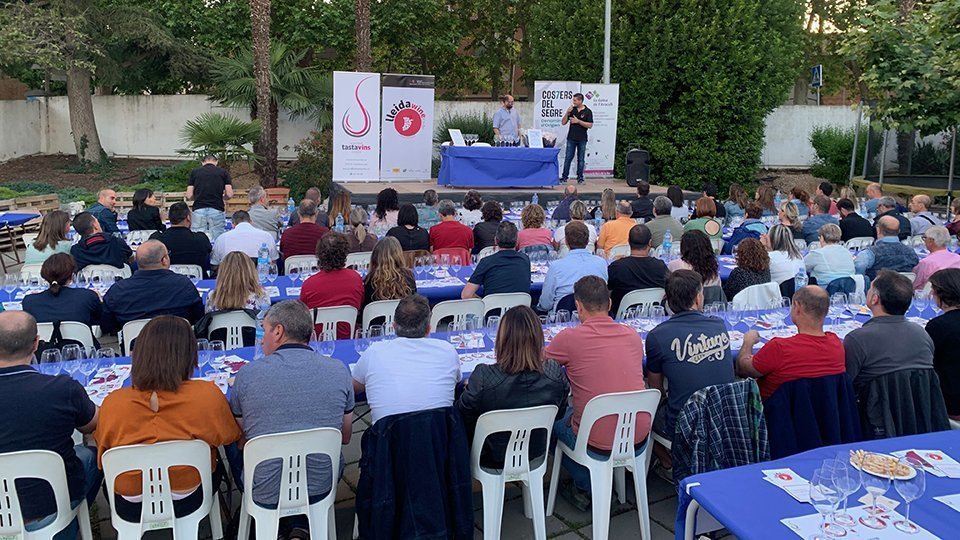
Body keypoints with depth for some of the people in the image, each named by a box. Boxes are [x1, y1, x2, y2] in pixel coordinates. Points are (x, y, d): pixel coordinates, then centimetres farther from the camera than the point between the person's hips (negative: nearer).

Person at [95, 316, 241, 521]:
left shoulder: (112, 403, -20)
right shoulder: (208, 395, -25)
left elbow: (103, 458, 0)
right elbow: (230, 437, -4)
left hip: (130, 509, 1)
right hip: (186, 502, -1)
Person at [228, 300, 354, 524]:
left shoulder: (247, 373, -13)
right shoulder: (340, 371, -9)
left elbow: (237, 436, 4)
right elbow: (345, 438, 4)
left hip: (264, 495, -1)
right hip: (321, 489, 1)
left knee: (233, 444, 29)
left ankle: (282, 524, 25)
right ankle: (302, 525, 18)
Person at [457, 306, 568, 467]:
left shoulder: (483, 377, -32)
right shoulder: (556, 374, -22)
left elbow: (463, 415, -13)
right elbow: (559, 414, -3)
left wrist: (468, 388, 6)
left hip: (492, 459, -3)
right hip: (536, 454, 3)